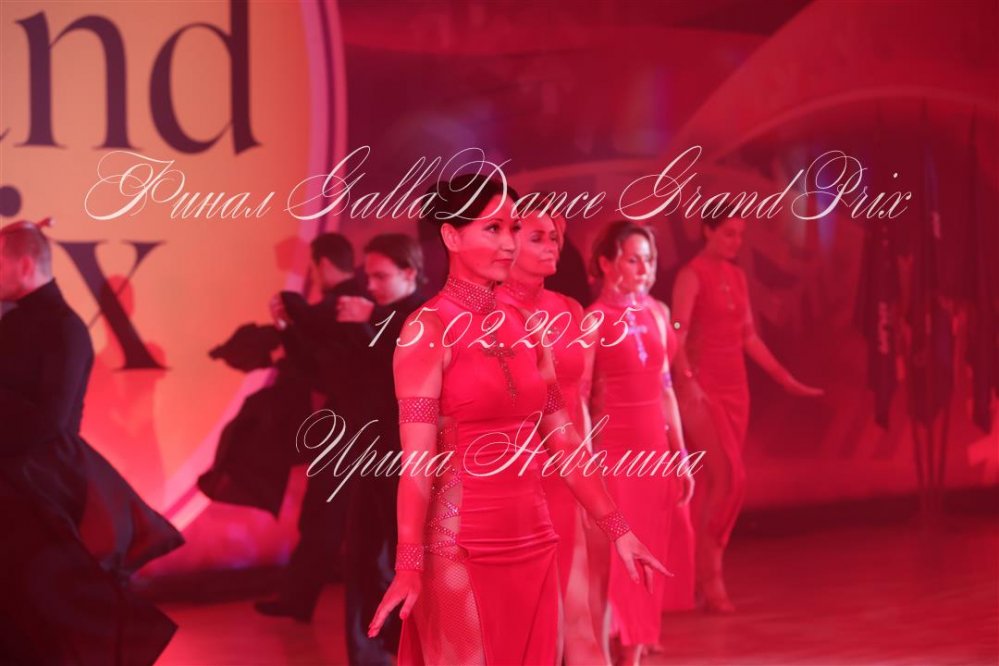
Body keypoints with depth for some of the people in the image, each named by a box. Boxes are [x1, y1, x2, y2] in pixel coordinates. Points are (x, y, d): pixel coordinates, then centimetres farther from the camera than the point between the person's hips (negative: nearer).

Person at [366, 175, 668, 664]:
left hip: (533, 544, 6)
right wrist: (409, 565, -26)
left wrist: (617, 529, 9)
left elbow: (564, 443, 12)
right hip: (461, 549, -6)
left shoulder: (524, 328, 10)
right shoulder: (428, 329, -9)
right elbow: (417, 460, -17)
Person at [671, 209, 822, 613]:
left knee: (715, 481, 6)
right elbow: (677, 337, -19)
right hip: (703, 387, -7)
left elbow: (749, 337, 17)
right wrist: (686, 381, -35)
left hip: (735, 387, 7)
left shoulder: (737, 276, 13)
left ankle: (705, 572, 11)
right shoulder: (691, 276, -9)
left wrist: (787, 380, 16)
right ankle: (710, 574, -4)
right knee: (730, 478, -13)